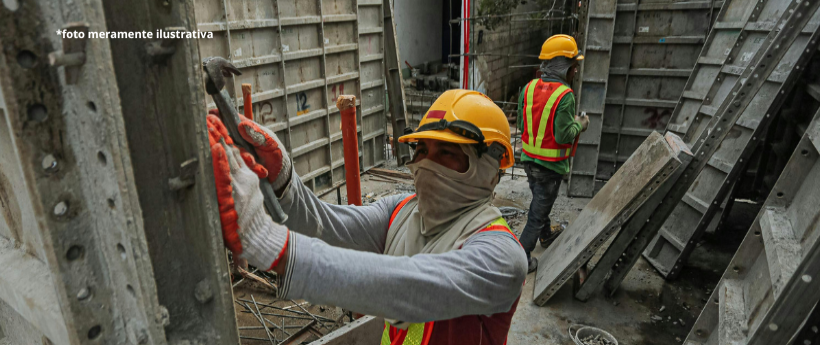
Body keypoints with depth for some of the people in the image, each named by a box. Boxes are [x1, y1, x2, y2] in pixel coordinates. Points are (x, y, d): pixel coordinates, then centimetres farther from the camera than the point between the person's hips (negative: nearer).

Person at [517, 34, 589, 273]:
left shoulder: (529, 88, -2)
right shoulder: (564, 95, -22)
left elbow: (521, 125, 2)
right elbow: (563, 136, -23)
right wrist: (579, 125, -3)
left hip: (529, 159, 7)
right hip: (551, 165, -7)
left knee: (540, 201, 27)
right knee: (539, 210, 5)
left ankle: (546, 236, 50)